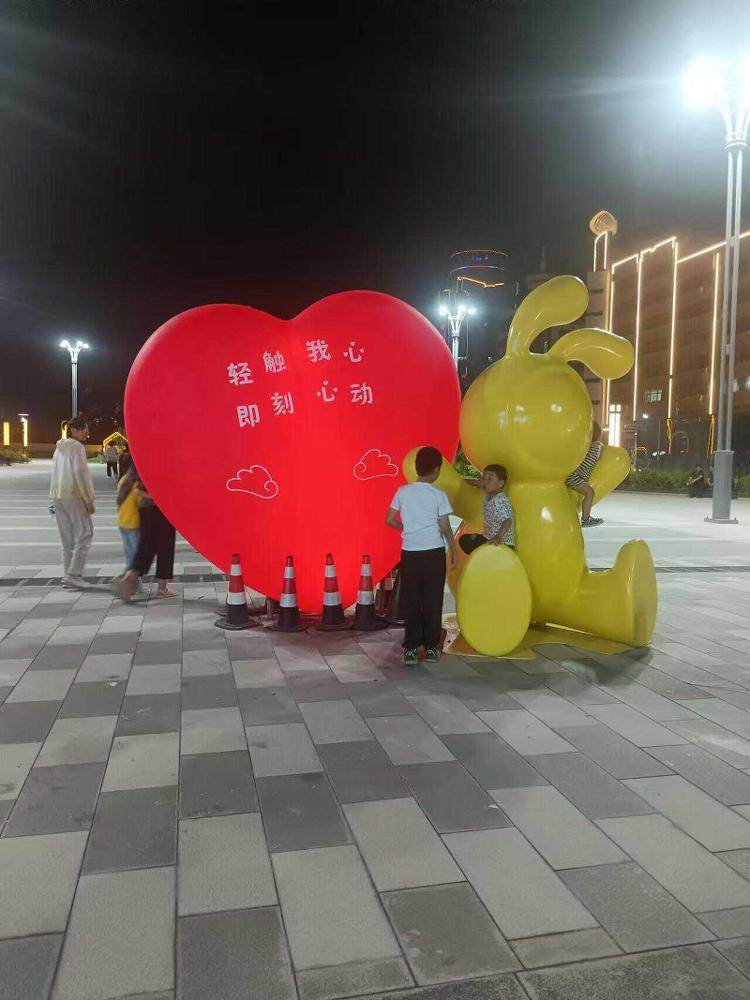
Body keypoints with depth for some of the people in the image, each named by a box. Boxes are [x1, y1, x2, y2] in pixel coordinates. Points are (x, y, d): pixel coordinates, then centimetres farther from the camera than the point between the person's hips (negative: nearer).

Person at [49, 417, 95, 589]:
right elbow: (81, 474, -15)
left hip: (57, 496, 9)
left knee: (67, 538, 12)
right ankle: (73, 575, -11)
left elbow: (56, 474, 19)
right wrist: (89, 500, -13)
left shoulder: (59, 448, 18)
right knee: (84, 534, -5)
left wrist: (56, 498, 19)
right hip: (74, 496, -9)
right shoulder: (77, 447, -9)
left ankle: (68, 575, 13)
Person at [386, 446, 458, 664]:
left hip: (409, 553, 2)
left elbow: (389, 520, 1)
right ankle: (431, 648, 14)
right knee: (432, 601, 8)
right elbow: (445, 528, -6)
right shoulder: (438, 495, -7)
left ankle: (410, 649, 8)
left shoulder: (402, 492, 0)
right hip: (434, 553, -2)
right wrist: (453, 550, 7)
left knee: (410, 601, 8)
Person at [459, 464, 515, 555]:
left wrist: (498, 537, -45)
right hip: (488, 538, 10)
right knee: (463, 540, 19)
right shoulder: (488, 497, 3)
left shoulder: (501, 501, -24)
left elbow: (507, 521, -34)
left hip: (503, 543, -10)